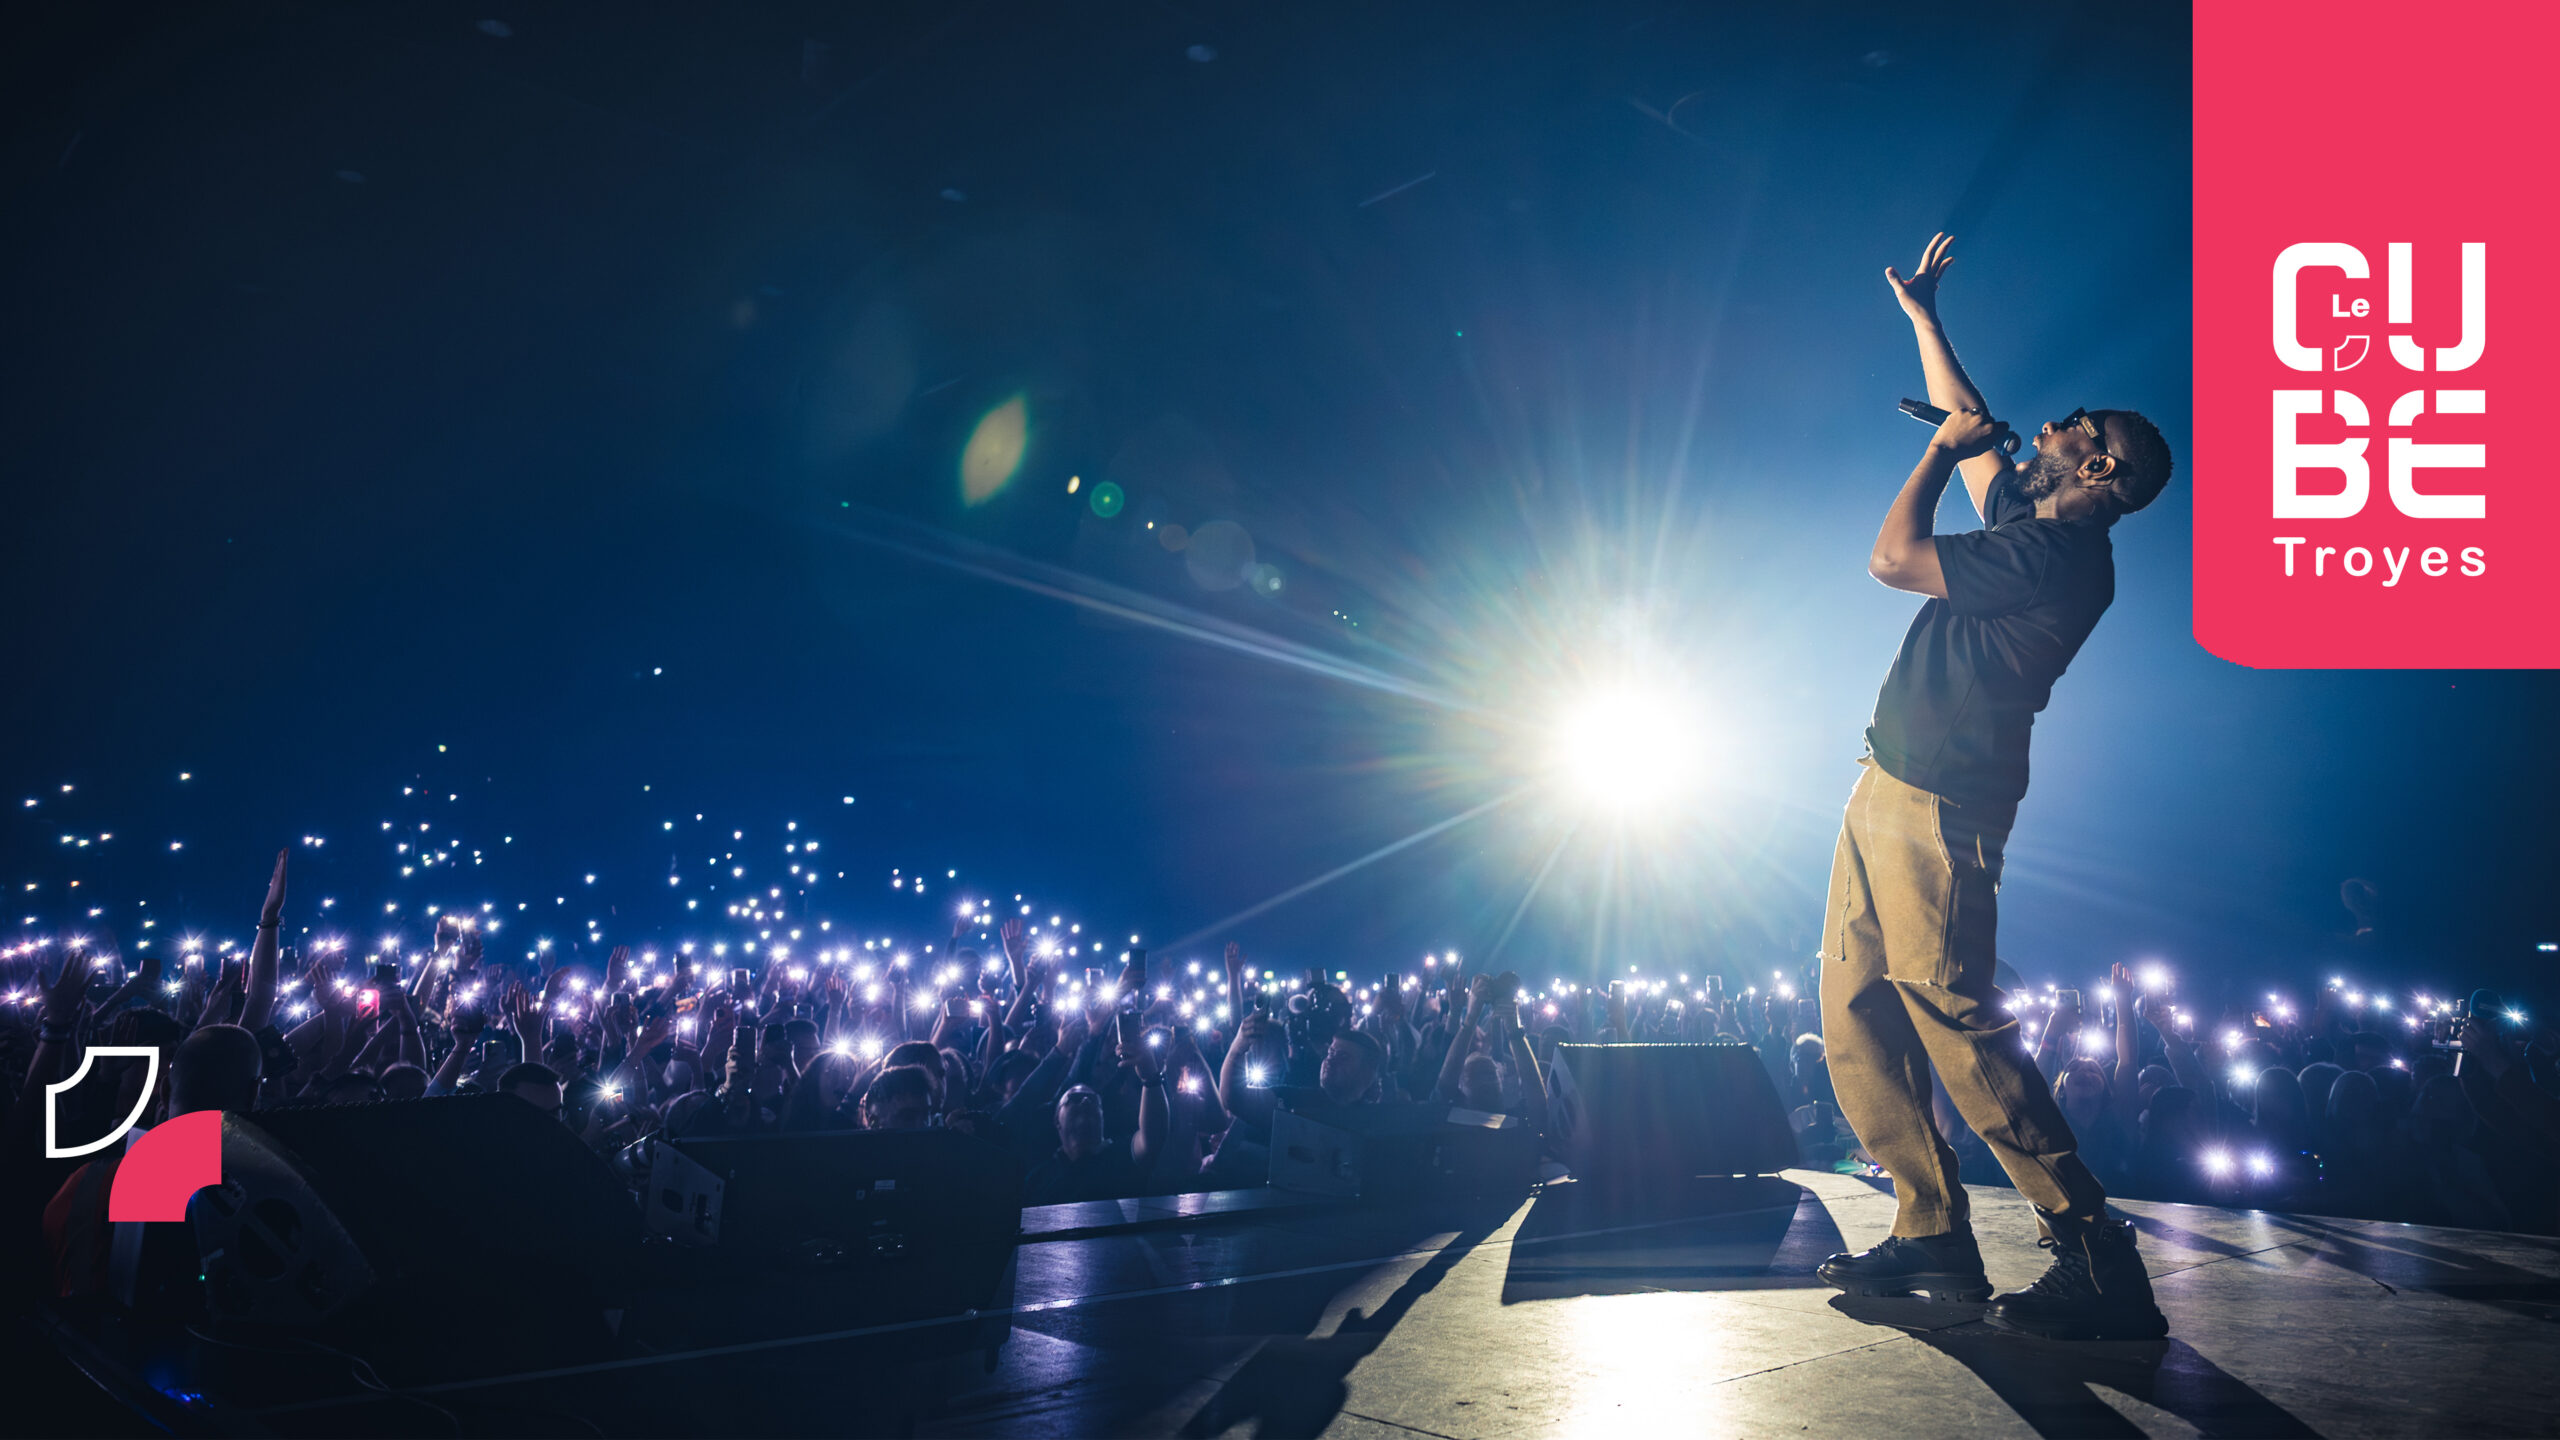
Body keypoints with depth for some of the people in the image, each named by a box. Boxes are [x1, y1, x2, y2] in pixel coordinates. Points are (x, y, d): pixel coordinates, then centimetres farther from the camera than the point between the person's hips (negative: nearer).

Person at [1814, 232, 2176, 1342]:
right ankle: (1932, 1236, 12)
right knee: (1855, 1016, 8)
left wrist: (1944, 447, 0)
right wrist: (1921, 316, 38)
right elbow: (1971, 429, 32)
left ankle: (2098, 1262, -9)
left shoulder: (2063, 558, -14)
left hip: (1937, 804, -10)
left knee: (1952, 1020, -16)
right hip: (1889, 793, 10)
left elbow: (1892, 557, -16)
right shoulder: (2025, 517, 15)